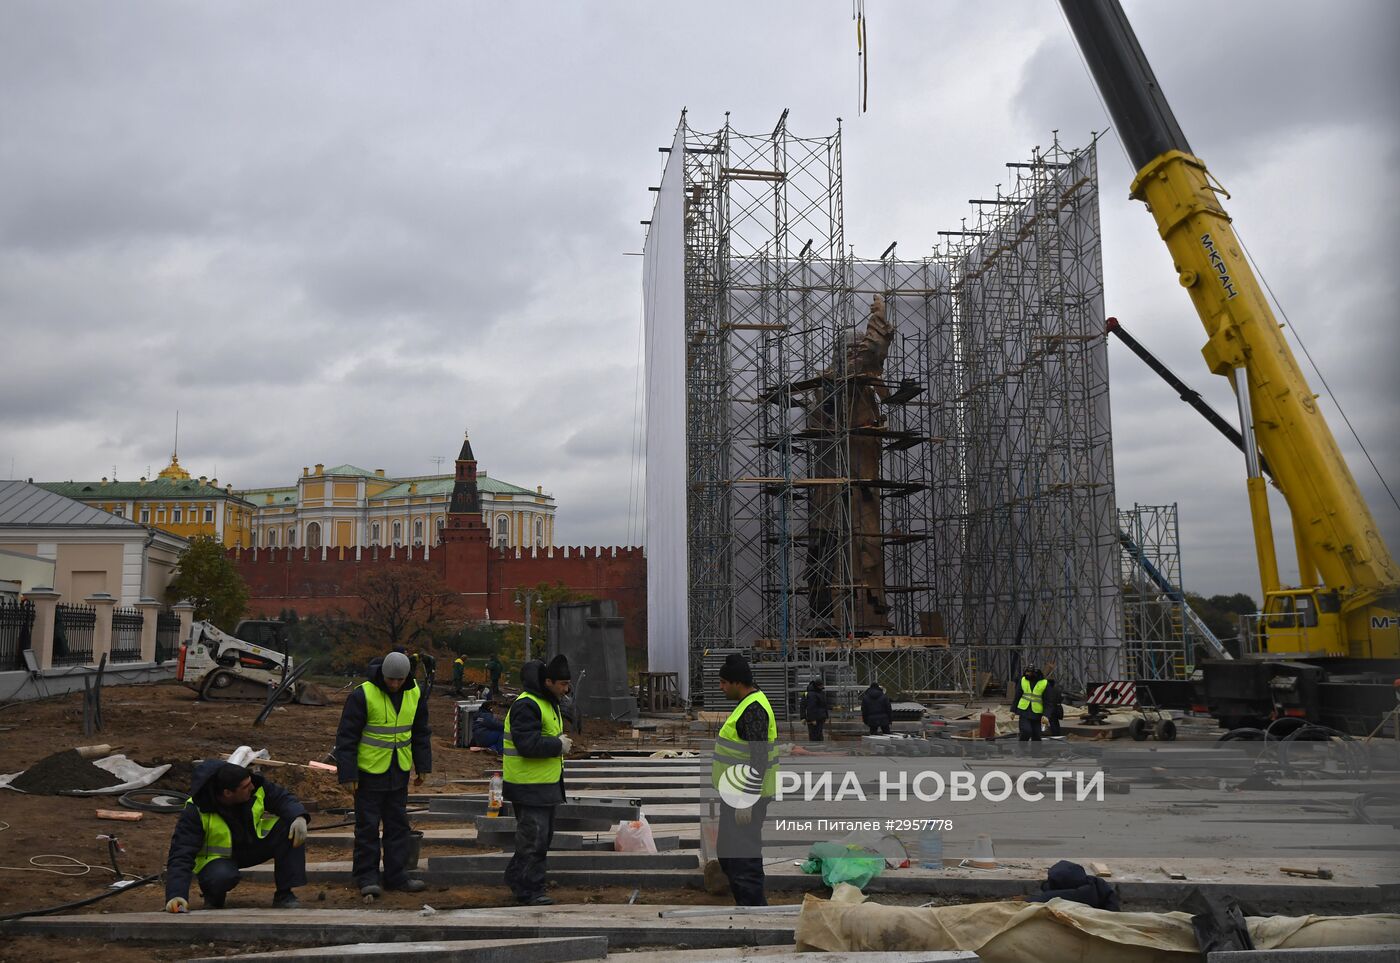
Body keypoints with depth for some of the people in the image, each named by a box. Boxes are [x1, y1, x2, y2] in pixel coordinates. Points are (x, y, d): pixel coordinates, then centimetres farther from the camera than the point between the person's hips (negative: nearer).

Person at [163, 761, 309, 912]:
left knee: (290, 826, -22)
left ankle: (284, 894, -13)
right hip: (217, 857, -4)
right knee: (223, 876, -40)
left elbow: (283, 798, -10)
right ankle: (213, 897, 0)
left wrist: (299, 817, -34)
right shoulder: (195, 811, -29)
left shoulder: (256, 786, -20)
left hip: (253, 844, 4)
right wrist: (176, 895, -43)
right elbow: (181, 855, -31)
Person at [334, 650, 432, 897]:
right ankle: (367, 878, 12)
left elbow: (421, 732, 10)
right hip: (369, 771, -5)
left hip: (399, 772, 5)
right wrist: (348, 773, -15)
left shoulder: (415, 694, -1)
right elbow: (346, 736, -13)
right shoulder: (363, 695, -17)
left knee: (398, 825, 10)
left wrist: (422, 766, 8)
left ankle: (396, 875, 18)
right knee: (368, 826, 2)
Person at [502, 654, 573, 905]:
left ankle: (517, 881, 30)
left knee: (543, 835, 18)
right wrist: (559, 745, -17)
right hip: (529, 787, -10)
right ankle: (529, 891, 6)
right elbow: (528, 744, -29)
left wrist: (561, 742, 9)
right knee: (534, 838, -4)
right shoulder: (526, 706, -19)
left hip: (545, 783, 10)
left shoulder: (547, 703, 15)